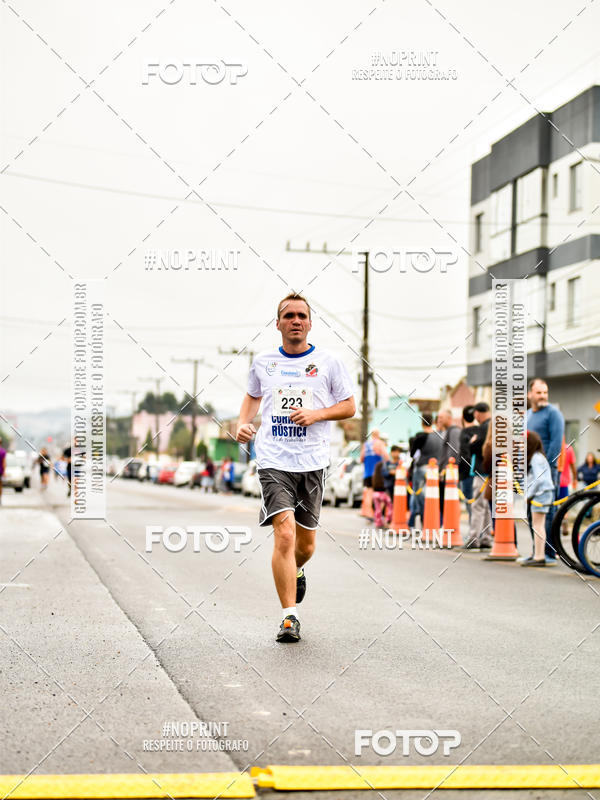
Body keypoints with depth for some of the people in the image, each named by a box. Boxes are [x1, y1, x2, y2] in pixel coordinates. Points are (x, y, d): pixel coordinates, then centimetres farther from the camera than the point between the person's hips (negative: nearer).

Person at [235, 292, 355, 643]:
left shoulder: (328, 362, 3)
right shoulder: (263, 362, 8)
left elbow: (349, 406, 7)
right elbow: (253, 396, 26)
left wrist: (316, 414, -10)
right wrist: (243, 424, 7)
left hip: (313, 462, 1)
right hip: (273, 461, -1)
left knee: (306, 543, 10)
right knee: (284, 533, -17)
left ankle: (296, 570, 47)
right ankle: (290, 617, -12)